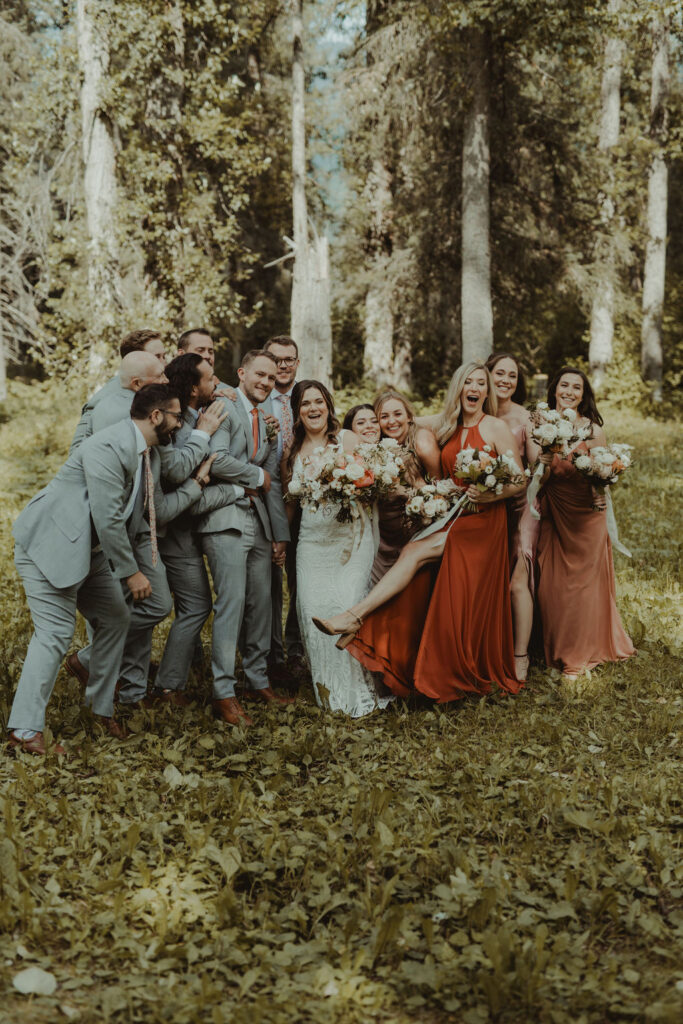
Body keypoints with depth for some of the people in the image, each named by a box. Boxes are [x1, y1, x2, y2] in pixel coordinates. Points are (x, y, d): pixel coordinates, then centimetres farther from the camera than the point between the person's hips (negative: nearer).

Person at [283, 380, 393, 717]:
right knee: (313, 609, -3)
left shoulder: (347, 439, 2)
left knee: (348, 606, -13)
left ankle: (356, 689, 1)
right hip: (311, 540, 3)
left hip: (350, 535, -3)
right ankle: (326, 690, 10)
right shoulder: (292, 451, 12)